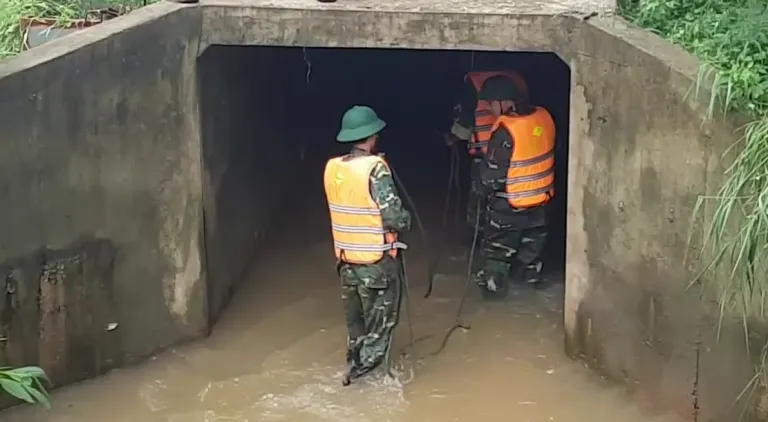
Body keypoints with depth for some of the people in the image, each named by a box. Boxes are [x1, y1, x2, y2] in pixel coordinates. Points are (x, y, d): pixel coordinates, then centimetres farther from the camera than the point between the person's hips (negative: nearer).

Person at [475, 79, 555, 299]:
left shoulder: (506, 131, -28)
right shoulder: (544, 118, -8)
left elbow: (493, 175, -22)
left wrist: (487, 188, -1)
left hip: (510, 203, -6)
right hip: (541, 196, 6)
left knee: (498, 245, 13)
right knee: (533, 239, 26)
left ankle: (493, 285, 24)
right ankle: (531, 274, 42)